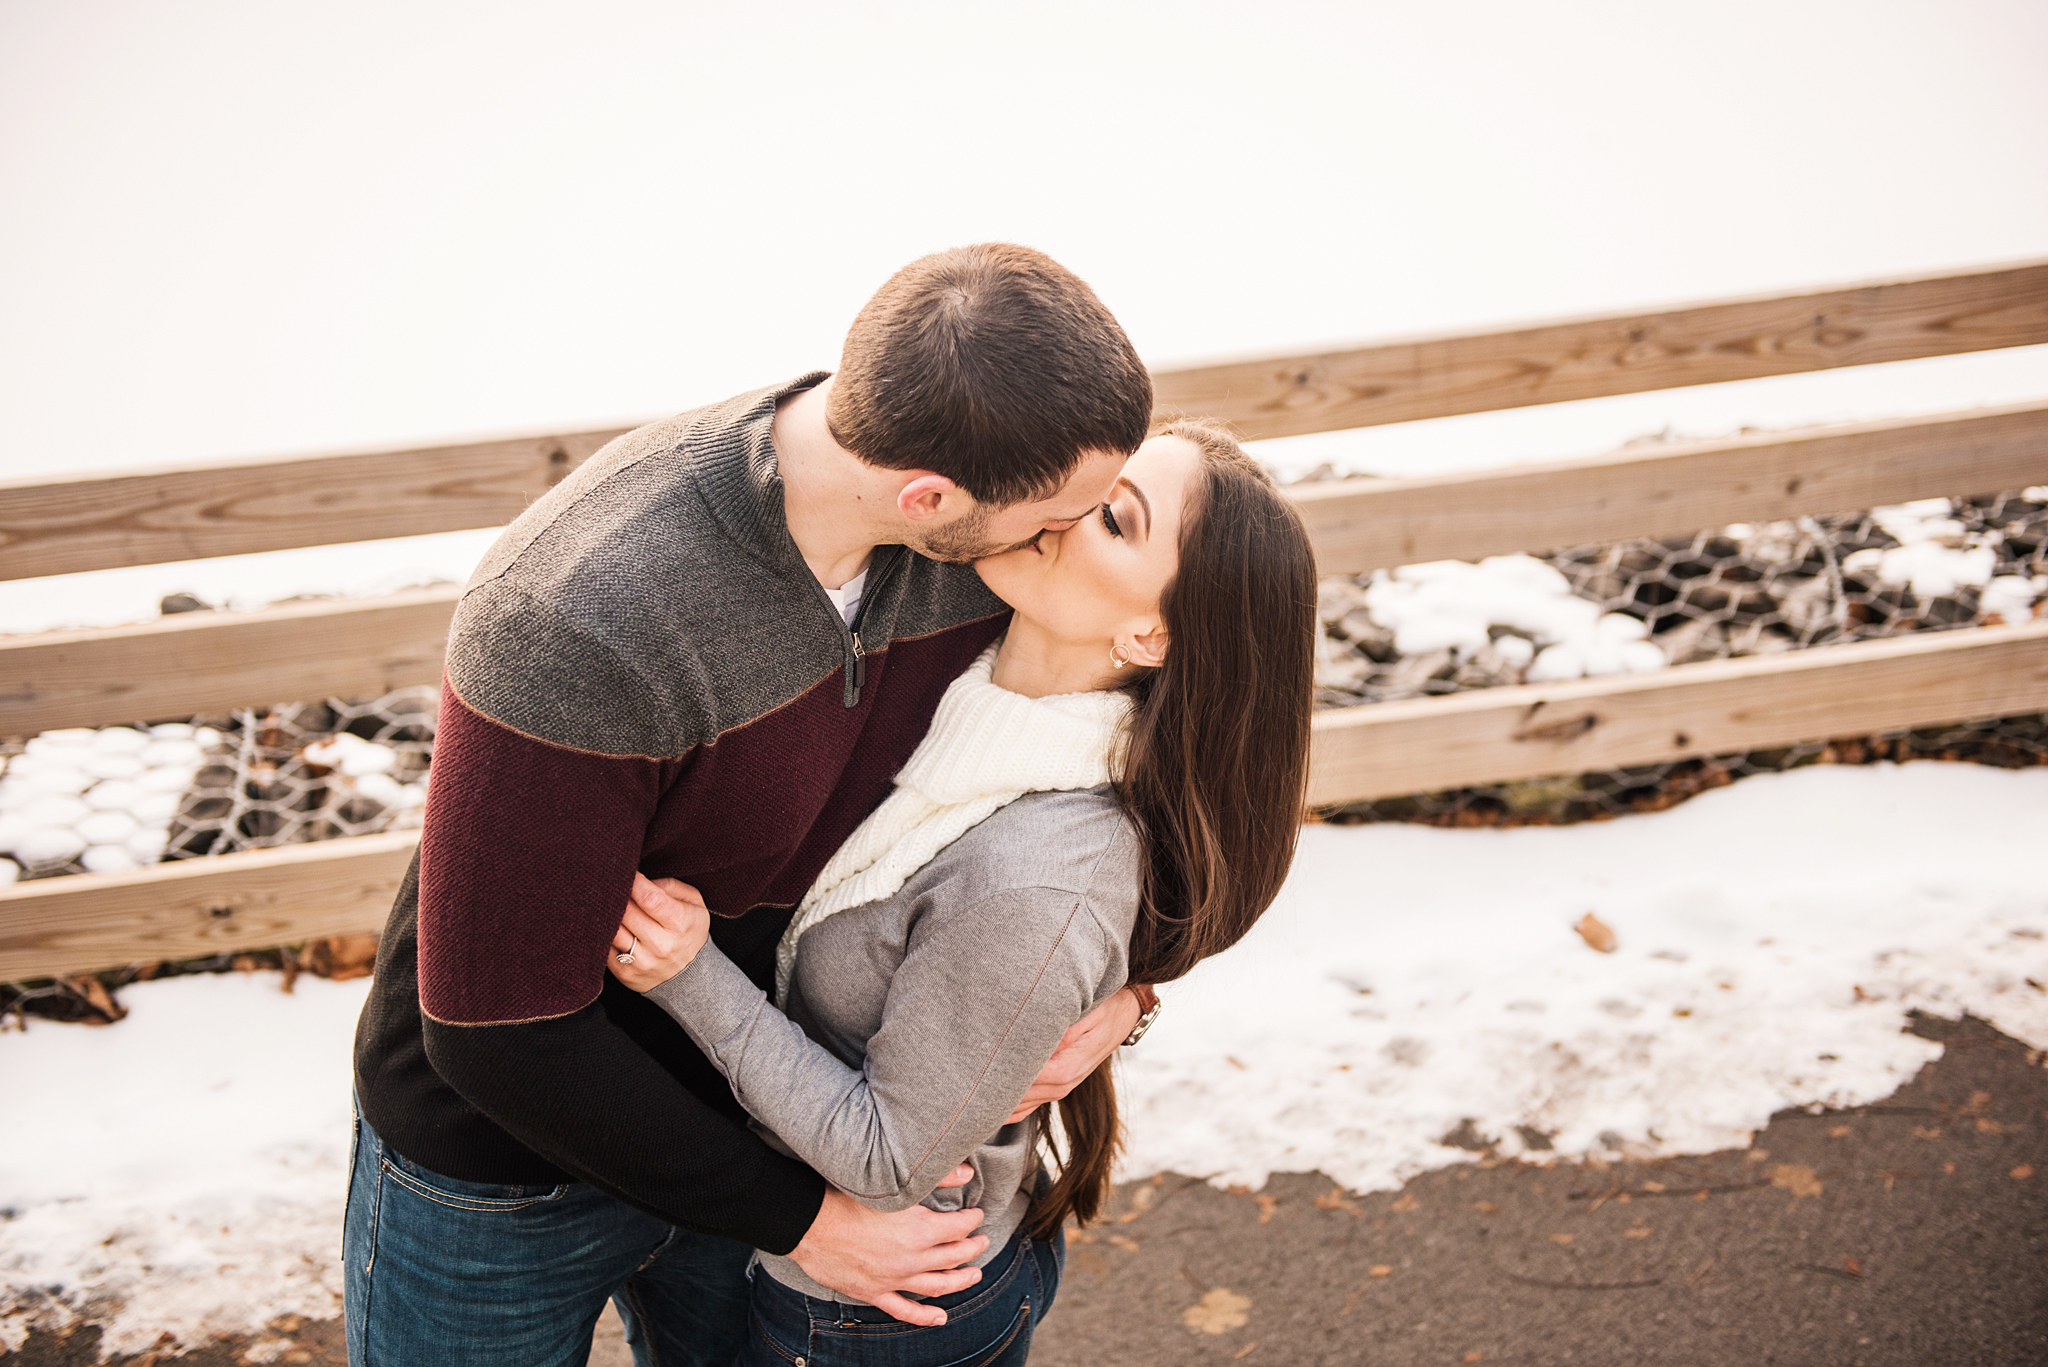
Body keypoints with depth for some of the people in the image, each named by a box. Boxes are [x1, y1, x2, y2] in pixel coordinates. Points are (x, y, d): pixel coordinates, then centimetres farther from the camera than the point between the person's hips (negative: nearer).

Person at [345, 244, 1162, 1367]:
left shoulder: (987, 539, -20)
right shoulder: (577, 622, -38)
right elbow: (498, 1032, -29)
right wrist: (799, 1216, -20)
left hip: (753, 1102, 5)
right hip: (500, 1155, -4)